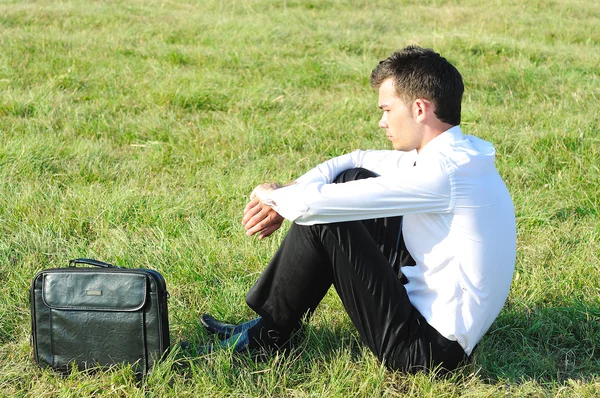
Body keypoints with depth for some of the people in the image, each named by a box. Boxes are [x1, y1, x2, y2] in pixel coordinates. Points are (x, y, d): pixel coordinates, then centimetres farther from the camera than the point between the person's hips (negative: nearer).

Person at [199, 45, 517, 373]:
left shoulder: (441, 175, -24)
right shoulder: (457, 152, 5)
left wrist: (273, 196, -1)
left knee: (322, 221, -11)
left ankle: (269, 335, 10)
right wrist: (285, 199, 3)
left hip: (429, 350, -9)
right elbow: (356, 161, 16)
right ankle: (270, 319, 15)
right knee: (351, 179, 8)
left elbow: (312, 204, -24)